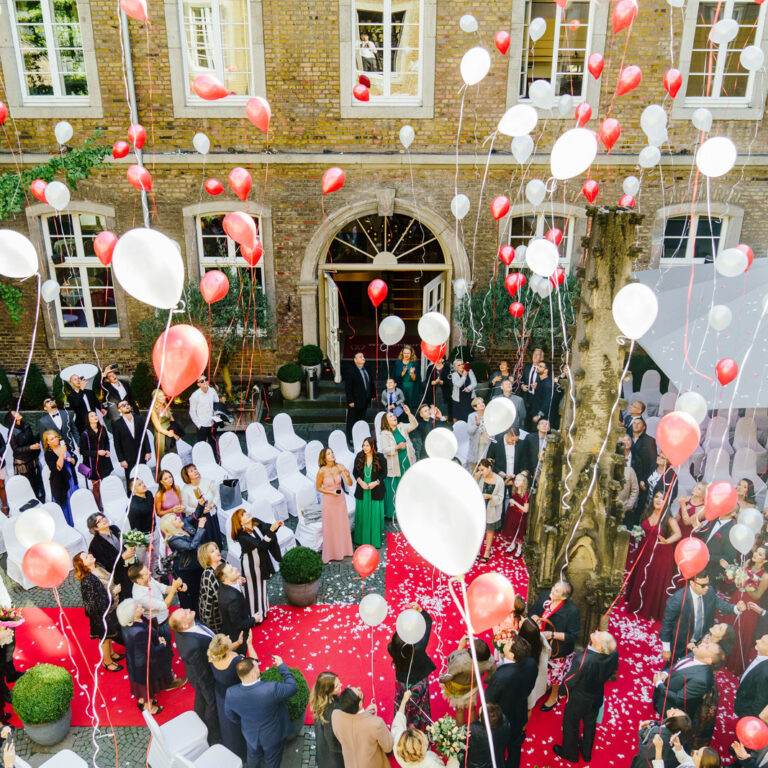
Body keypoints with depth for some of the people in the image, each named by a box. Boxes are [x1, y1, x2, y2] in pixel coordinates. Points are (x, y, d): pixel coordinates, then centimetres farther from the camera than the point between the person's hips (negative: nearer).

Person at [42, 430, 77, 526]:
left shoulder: (64, 446, 0)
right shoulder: (48, 454, -14)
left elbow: (75, 460, 10)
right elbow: (57, 468, -27)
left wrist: (71, 460, -13)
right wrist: (62, 453, -34)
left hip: (71, 481, 5)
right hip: (60, 484, -5)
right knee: (64, 506, 6)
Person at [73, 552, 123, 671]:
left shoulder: (99, 568, -8)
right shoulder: (87, 581, -32)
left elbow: (110, 583, 12)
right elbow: (96, 601, -29)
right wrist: (113, 592, -24)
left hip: (111, 607, 7)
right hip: (102, 614, -7)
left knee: (110, 633, 28)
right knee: (105, 636, 15)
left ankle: (111, 653, 51)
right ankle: (107, 661, 37)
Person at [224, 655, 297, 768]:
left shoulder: (231, 693, -27)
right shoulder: (272, 689, -42)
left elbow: (229, 713, -5)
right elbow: (292, 687, -23)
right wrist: (281, 666, -15)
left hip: (251, 735, 3)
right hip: (273, 735, -3)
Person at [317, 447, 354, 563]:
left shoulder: (340, 467, -13)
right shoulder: (322, 471, -20)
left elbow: (349, 484, -12)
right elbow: (318, 488, -7)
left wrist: (348, 476, -32)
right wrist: (331, 492, -18)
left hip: (341, 499, 3)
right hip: (328, 501, -3)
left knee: (342, 525, 17)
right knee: (330, 527, 9)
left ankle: (343, 549, 36)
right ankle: (331, 553, 26)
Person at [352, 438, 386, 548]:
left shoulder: (380, 458, -8)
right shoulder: (359, 457, -1)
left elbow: (384, 473, -2)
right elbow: (355, 472, 5)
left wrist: (375, 483, -15)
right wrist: (360, 482, -11)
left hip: (376, 491, -2)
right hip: (362, 491, 2)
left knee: (375, 514, 5)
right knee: (362, 514, 9)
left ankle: (376, 538, 19)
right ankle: (362, 538, 24)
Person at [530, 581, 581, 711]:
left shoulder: (572, 611, -30)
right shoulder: (544, 596, -15)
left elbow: (573, 636, -24)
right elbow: (533, 610, 2)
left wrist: (552, 635, -29)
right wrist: (535, 618, -19)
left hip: (558, 650, -4)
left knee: (555, 674, 20)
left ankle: (553, 697, 47)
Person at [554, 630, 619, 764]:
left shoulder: (583, 661, -44)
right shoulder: (614, 654, -29)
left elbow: (569, 682, -26)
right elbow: (612, 672, -6)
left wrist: (563, 687, -4)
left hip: (578, 699, -5)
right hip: (597, 696, 5)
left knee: (570, 725, 25)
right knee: (590, 724, 31)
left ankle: (569, 753, 50)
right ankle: (587, 752, 56)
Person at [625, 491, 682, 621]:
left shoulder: (668, 518, -16)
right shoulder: (647, 514, 1)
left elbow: (678, 534, -31)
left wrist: (667, 541, -45)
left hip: (662, 554, -5)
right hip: (646, 551, 5)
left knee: (657, 583, 8)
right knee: (641, 579, 19)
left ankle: (654, 612, 30)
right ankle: (639, 606, 42)